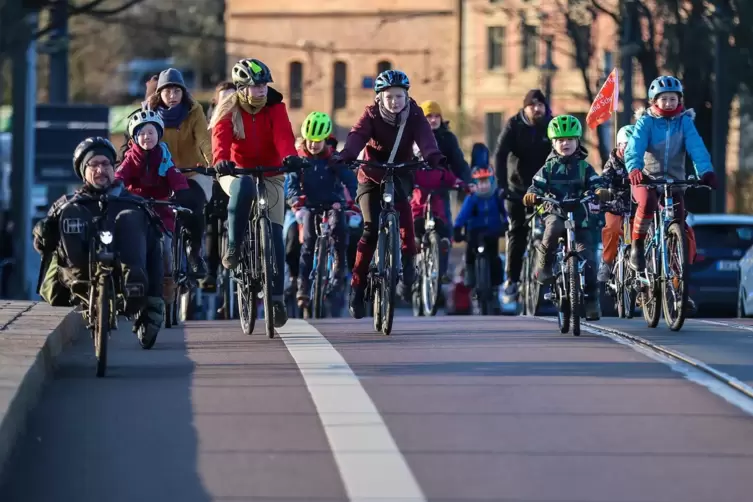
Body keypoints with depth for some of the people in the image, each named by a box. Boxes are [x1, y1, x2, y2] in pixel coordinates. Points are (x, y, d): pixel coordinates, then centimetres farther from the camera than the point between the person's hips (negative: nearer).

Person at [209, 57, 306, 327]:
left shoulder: (276, 108, -9)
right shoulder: (228, 111, -11)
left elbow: (283, 135, -26)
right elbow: (220, 138, -29)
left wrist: (290, 156, -49)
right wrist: (221, 160, -51)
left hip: (270, 175, 2)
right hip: (236, 173, -2)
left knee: (275, 235, -7)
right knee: (243, 188, -40)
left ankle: (276, 296, -1)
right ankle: (233, 247, -27)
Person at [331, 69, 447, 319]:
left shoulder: (414, 115, -10)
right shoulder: (372, 115, -12)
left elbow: (425, 138, -28)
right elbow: (357, 137, -29)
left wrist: (435, 158, -50)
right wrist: (343, 157, -50)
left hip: (400, 174, 0)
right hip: (371, 176, 0)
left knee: (402, 204, -34)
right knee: (371, 229, -13)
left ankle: (408, 260, -28)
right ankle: (357, 285, -2)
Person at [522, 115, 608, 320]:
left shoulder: (584, 167, 9)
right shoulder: (549, 167, 8)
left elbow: (595, 183, -3)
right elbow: (538, 185, -2)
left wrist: (600, 191, -27)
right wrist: (531, 195, -26)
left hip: (579, 216, 1)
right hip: (555, 212, -1)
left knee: (587, 258, -8)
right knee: (553, 227, -38)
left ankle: (591, 300, 3)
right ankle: (543, 264, -18)